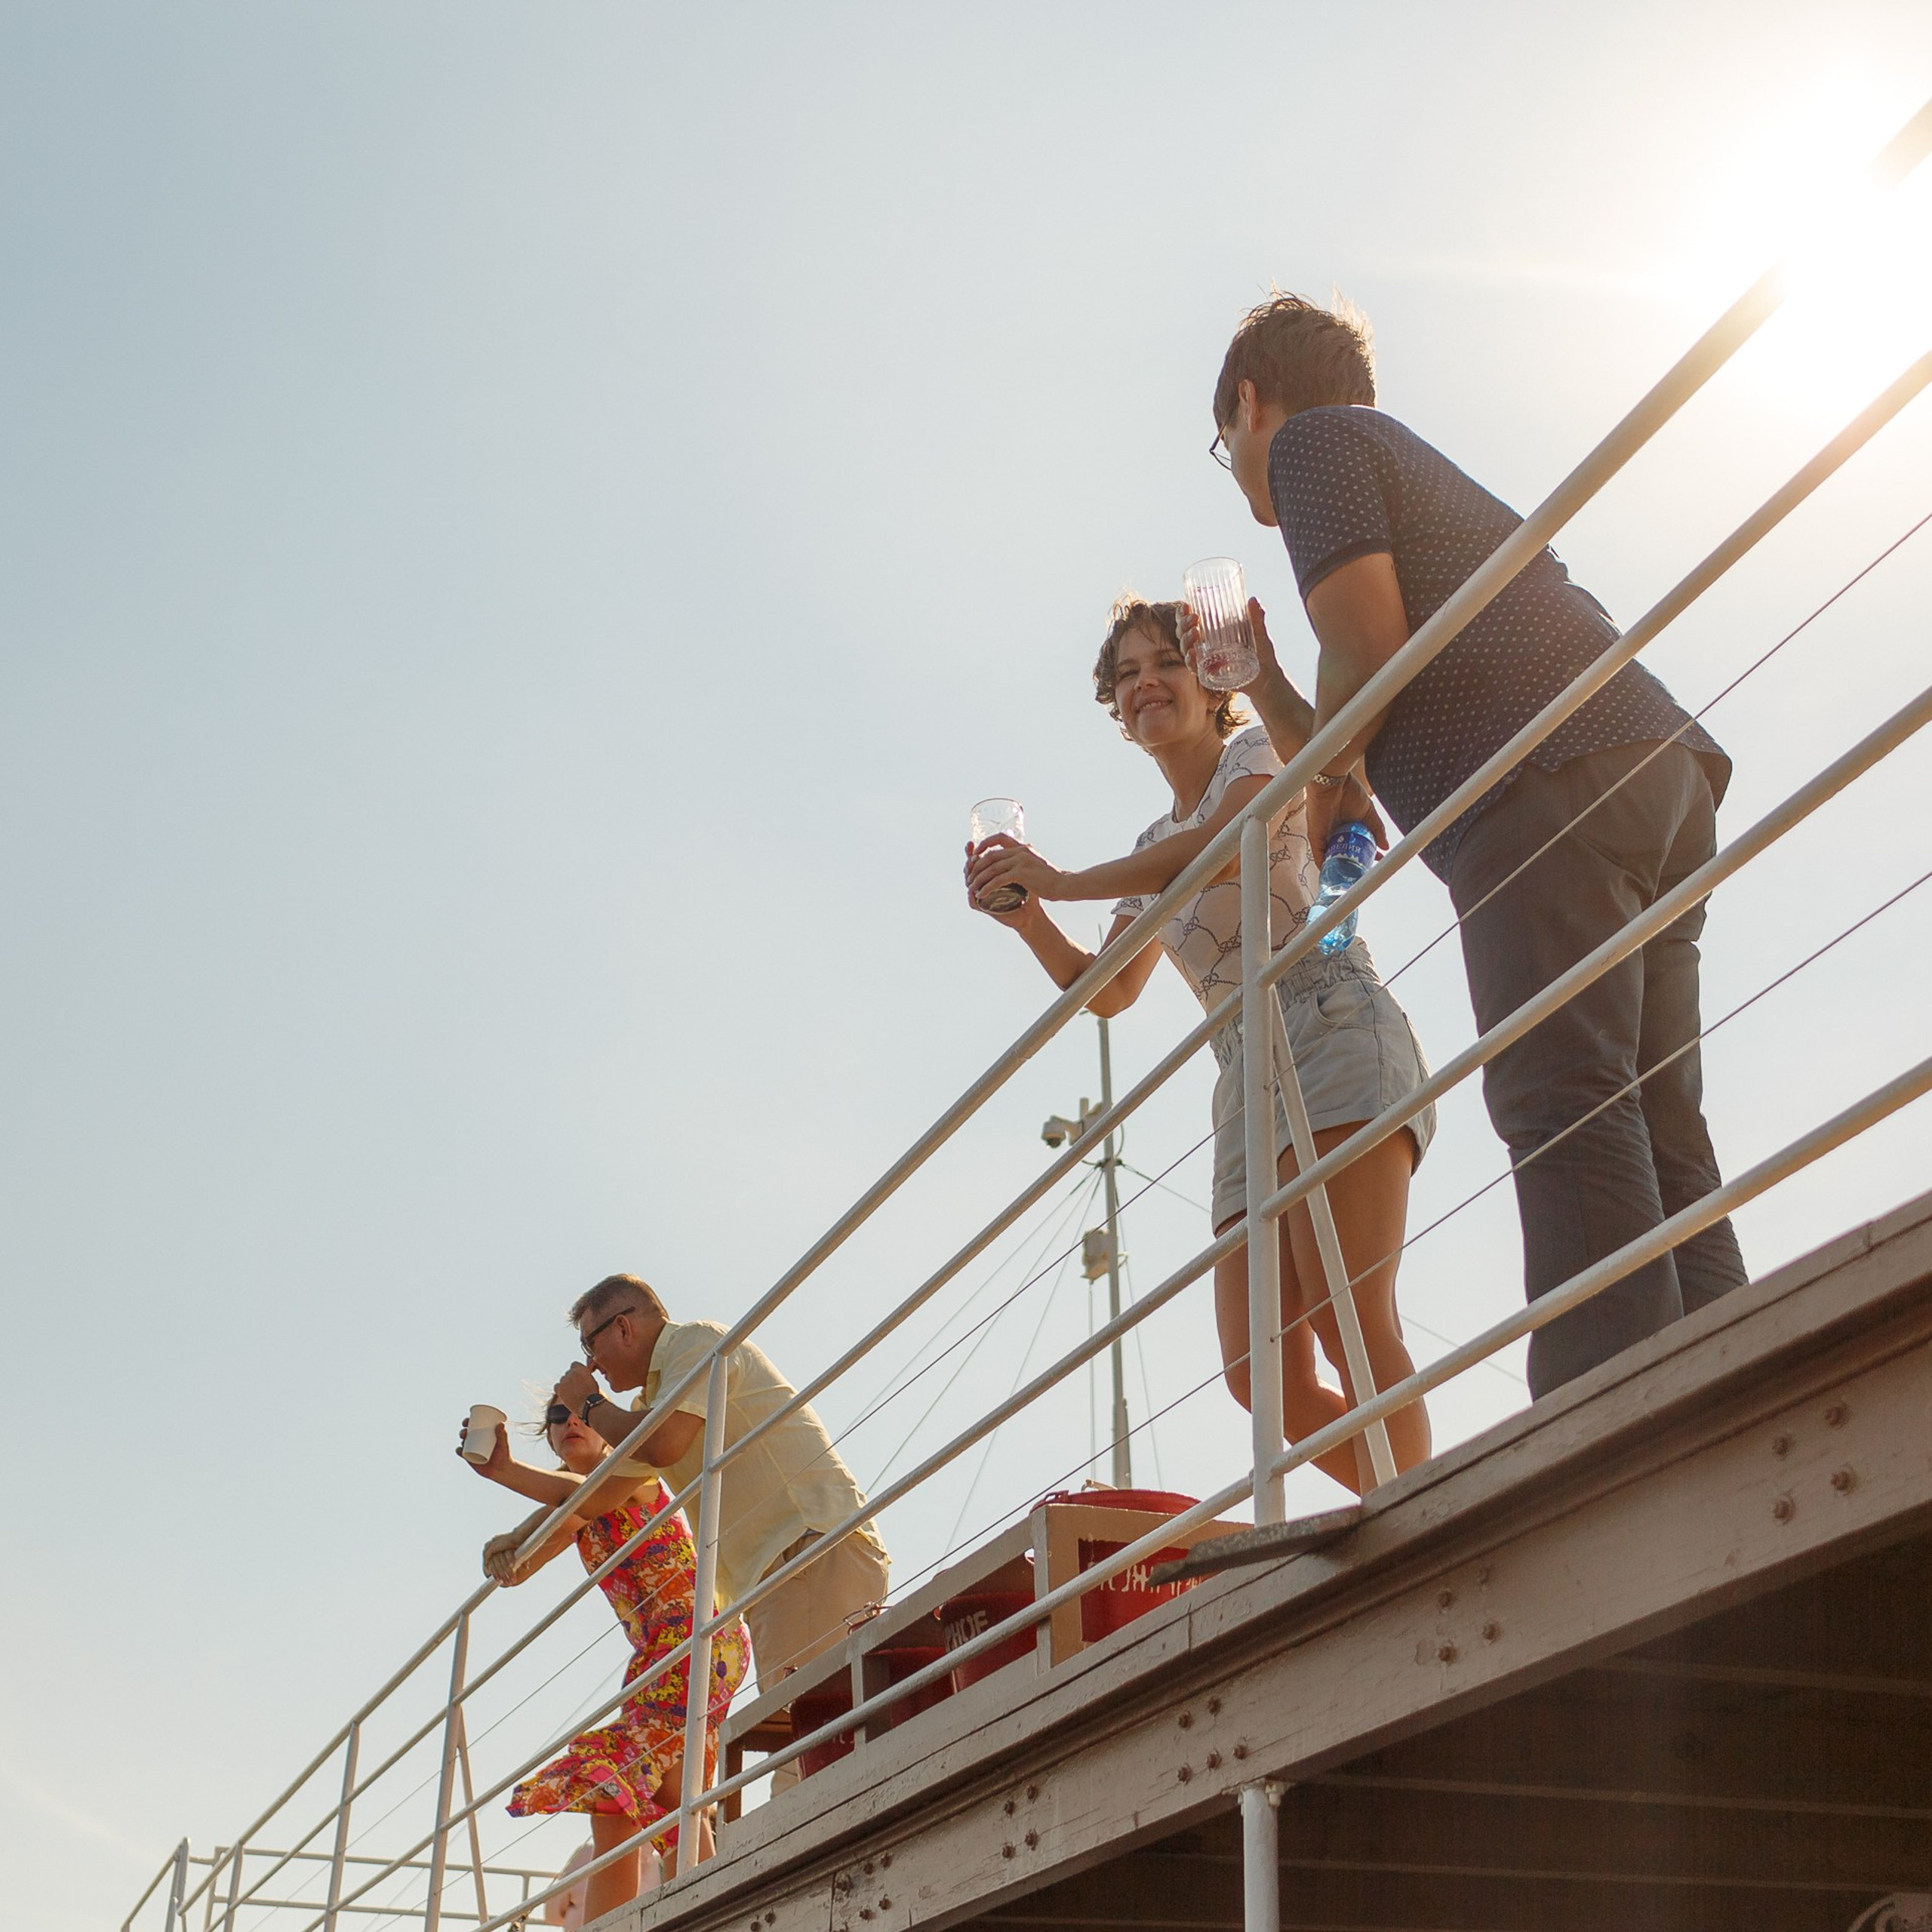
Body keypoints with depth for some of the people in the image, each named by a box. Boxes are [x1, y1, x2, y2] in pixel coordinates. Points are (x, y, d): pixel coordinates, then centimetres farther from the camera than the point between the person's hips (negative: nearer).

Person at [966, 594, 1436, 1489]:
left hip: (1331, 1028, -7)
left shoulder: (1261, 750, 8)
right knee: (1264, 1377, -5)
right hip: (1248, 1077, 7)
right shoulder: (1154, 851, 28)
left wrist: (1056, 880, -8)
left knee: (1347, 1317, -25)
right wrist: (1024, 913, 12)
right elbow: (1110, 990, 28)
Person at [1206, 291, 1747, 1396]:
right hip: (1665, 771, 9)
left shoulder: (1309, 439, 11)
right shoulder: (1424, 466, 37)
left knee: (1561, 1103, -17)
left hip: (1551, 786, -9)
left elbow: (1366, 635, -6)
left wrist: (1326, 779, 10)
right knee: (1658, 1128, 2)